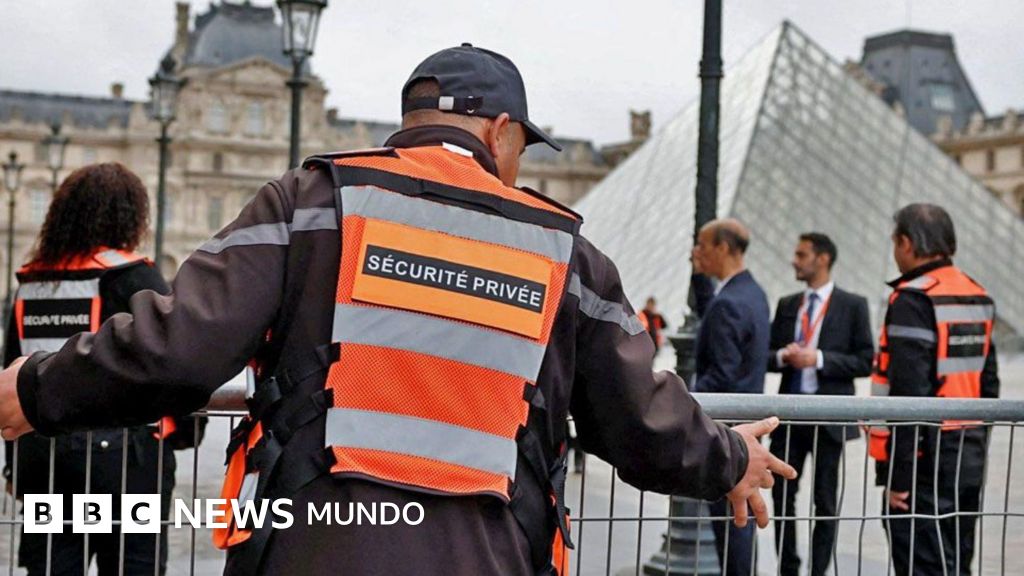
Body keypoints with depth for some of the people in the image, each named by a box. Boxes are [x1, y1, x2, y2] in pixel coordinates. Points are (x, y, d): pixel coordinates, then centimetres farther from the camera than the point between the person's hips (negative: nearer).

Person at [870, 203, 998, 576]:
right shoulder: (978, 297, 13)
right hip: (969, 459, 9)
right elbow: (988, 383, 17)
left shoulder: (913, 299, -15)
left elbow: (909, 392, -20)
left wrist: (898, 474, -18)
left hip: (927, 459, -9)